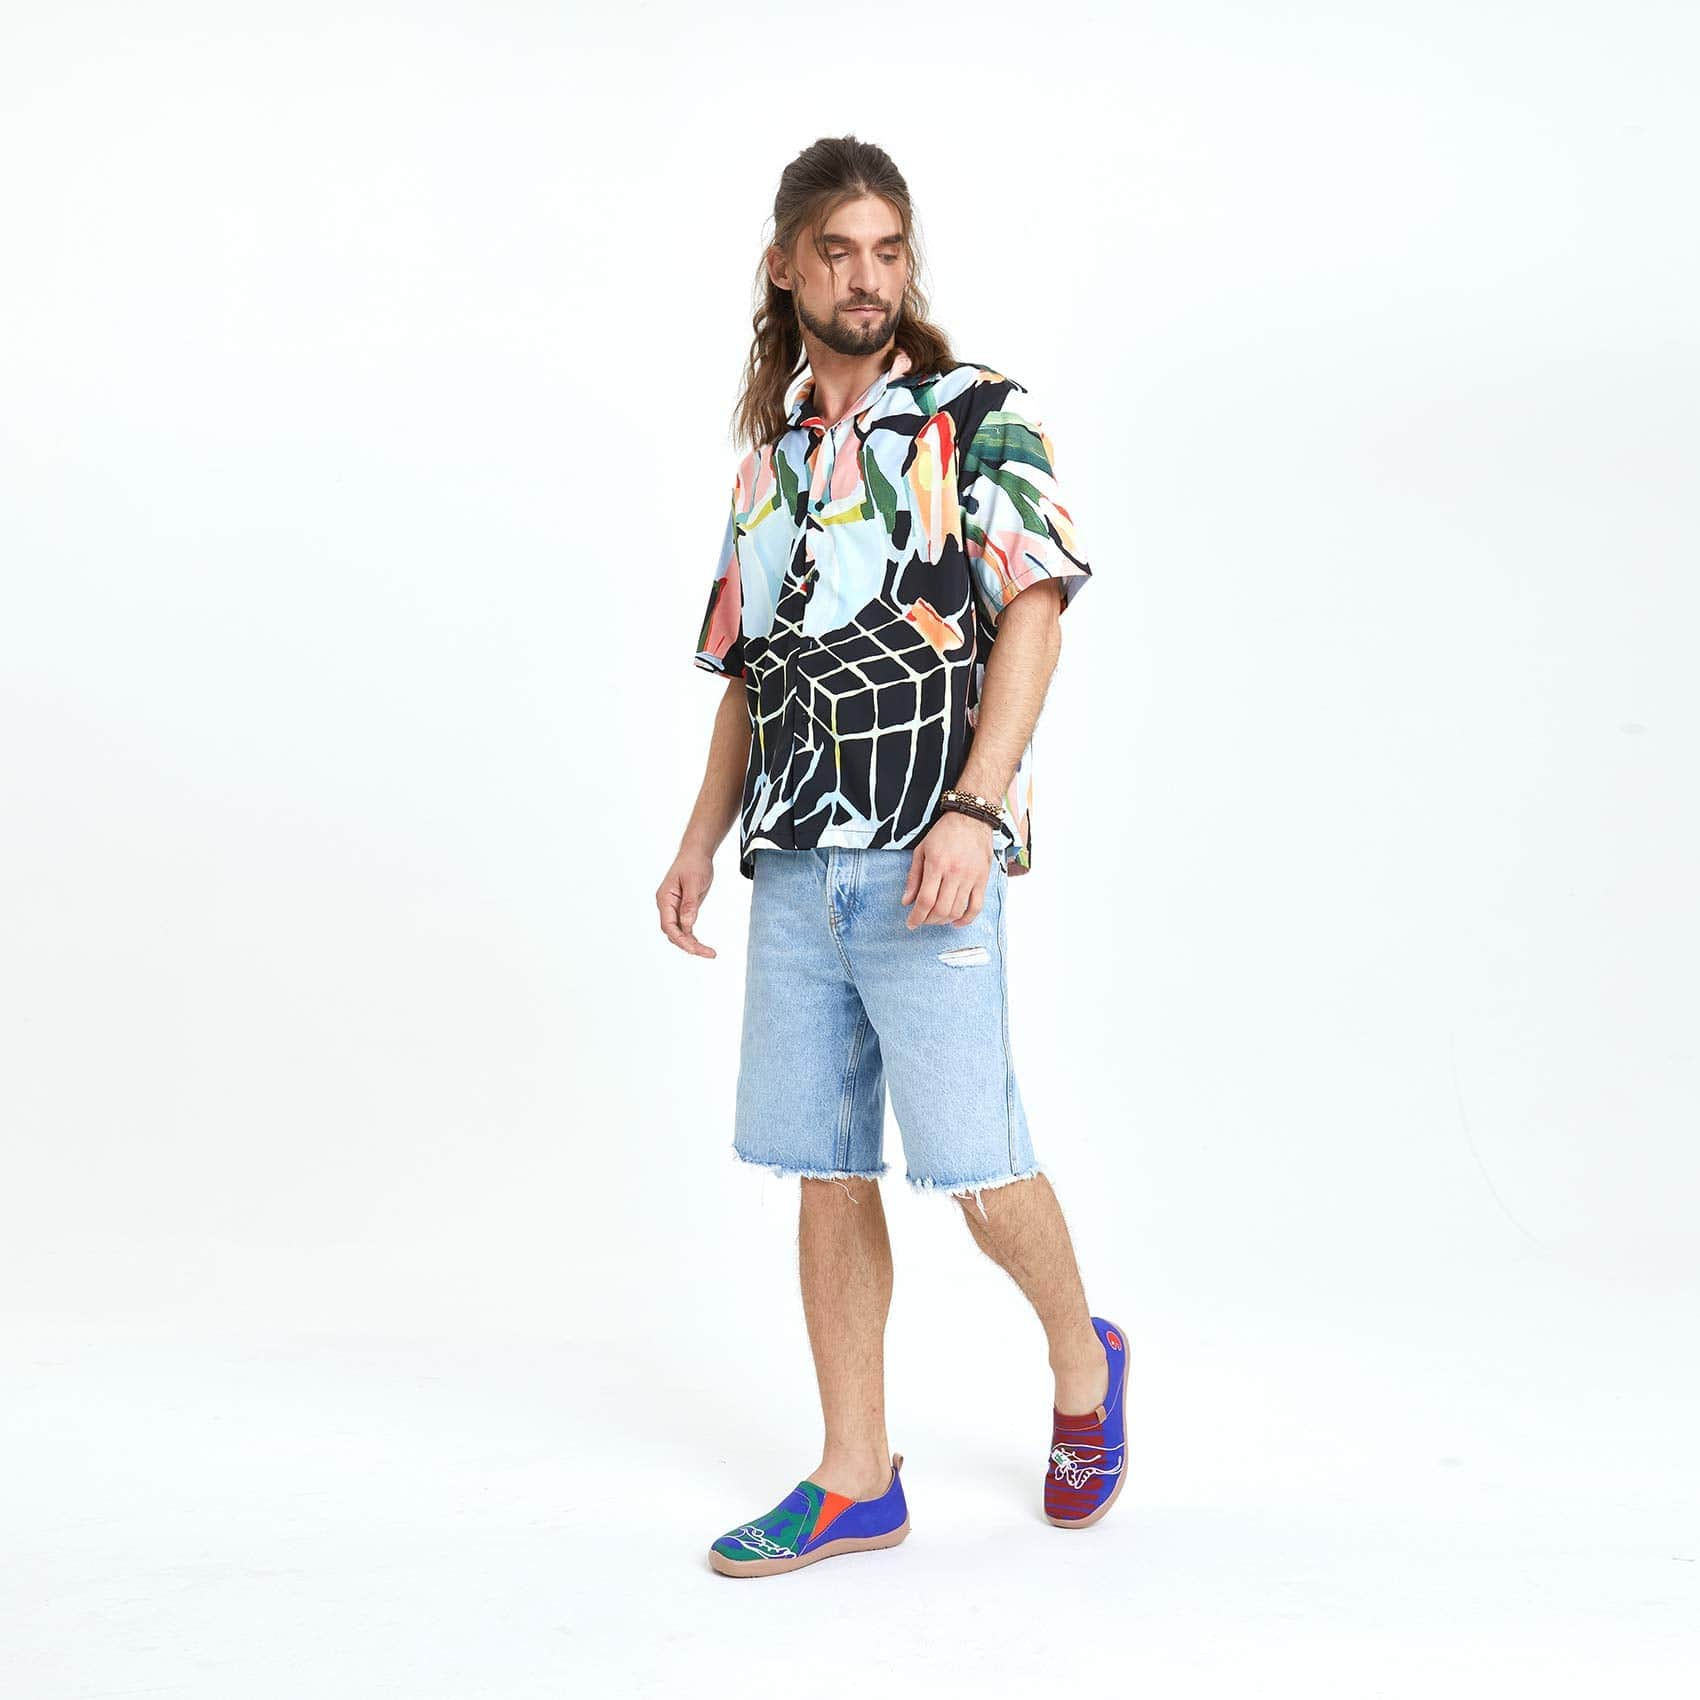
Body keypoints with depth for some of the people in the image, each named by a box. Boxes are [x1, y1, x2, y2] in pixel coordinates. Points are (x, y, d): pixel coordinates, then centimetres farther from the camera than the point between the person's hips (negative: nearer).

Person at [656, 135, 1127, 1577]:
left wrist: (973, 811, -19)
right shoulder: (771, 455, 19)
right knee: (825, 1169, 8)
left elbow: (1034, 611, -8)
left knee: (973, 1168, -5)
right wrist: (701, 839, 13)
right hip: (794, 865, 6)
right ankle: (856, 1480, 18)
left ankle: (1083, 1361, 26)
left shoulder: (981, 417, 2)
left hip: (925, 859, -5)